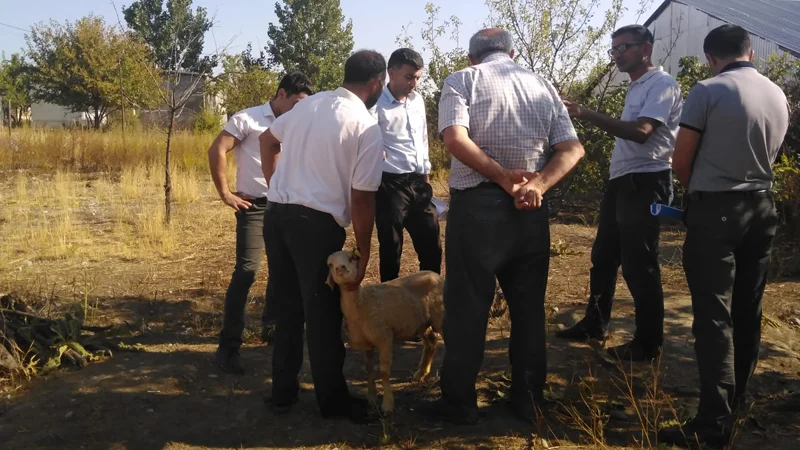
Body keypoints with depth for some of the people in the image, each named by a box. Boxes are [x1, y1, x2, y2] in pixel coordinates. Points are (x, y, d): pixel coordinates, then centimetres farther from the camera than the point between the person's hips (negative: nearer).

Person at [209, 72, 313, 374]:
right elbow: (216, 151, -9)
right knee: (247, 271, -13)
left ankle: (270, 327, 33)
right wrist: (225, 194, -10)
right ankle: (228, 345, -6)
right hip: (255, 206, -6)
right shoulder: (247, 119, -5)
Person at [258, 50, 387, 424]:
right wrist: (363, 255, -3)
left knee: (287, 307, 17)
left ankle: (282, 392, 27)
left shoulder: (308, 103, 10)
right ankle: (332, 400, 19)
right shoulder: (367, 127, -9)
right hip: (316, 223, -6)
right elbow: (361, 199, -12)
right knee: (323, 313, 6)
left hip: (276, 214, 6)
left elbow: (267, 140, 23)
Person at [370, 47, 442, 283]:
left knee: (431, 245, 11)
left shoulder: (417, 100, 12)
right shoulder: (377, 104, -10)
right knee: (391, 248, 5)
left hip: (418, 182, 6)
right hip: (390, 185, -6)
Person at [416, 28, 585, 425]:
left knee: (466, 306, 4)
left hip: (477, 204, -4)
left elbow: (455, 138, -17)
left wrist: (502, 176, -14)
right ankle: (528, 399, 22)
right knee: (528, 306, 13)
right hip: (531, 208, 4)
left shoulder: (462, 80, 2)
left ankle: (459, 402, 13)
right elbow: (572, 148, 2)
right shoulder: (543, 85, 14)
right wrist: (538, 185, -10)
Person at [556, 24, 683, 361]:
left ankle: (648, 343, 8)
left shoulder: (661, 84, -12)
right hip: (621, 181, 10)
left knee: (639, 264, -4)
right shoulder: (636, 87, 18)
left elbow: (641, 132, -26)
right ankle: (594, 324, 29)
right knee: (603, 256, 16)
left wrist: (587, 115, -28)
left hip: (645, 183, -10)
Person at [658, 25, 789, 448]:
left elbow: (681, 162, -8)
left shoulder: (707, 91, -11)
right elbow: (768, 156, 15)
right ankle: (736, 398, 27)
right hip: (761, 207, 6)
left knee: (714, 315, -6)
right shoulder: (778, 95, 8)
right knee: (747, 309, 14)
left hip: (715, 210, -6)